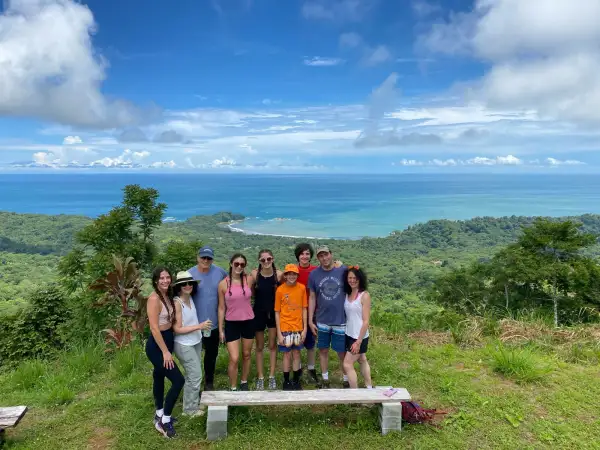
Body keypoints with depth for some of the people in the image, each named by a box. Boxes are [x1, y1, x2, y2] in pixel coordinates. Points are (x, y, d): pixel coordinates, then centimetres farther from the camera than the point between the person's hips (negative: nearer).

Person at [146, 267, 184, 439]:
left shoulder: (168, 295, 4)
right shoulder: (154, 299, -22)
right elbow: (154, 328, -23)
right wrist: (165, 352, -22)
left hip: (167, 341, 9)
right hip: (156, 346, -9)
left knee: (159, 376, 22)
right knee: (178, 380, -9)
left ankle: (160, 414, 38)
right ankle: (164, 421, 5)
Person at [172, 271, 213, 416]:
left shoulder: (190, 298, -1)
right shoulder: (177, 303, -22)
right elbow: (177, 329, -22)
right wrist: (199, 326, -24)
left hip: (196, 342, 7)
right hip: (184, 345, -7)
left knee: (193, 374, 18)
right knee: (195, 375, 0)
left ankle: (194, 401, 35)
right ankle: (190, 409, 18)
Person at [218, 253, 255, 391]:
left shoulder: (249, 280, -8)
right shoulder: (223, 284, -9)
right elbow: (221, 308, -2)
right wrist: (220, 329, -1)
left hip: (248, 322, 2)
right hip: (231, 324, -2)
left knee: (246, 355, 16)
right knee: (234, 359, -5)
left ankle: (244, 383, 36)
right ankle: (233, 388, 15)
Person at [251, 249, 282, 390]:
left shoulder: (279, 274, -11)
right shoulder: (254, 274, -13)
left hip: (274, 313, 1)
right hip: (258, 313, 0)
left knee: (272, 345, 11)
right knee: (259, 347, 11)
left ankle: (272, 377, 23)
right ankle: (260, 378, 24)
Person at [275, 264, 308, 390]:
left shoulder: (302, 288, -3)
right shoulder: (280, 290, -9)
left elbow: (304, 309, 2)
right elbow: (277, 312, -5)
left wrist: (305, 328, -2)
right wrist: (279, 332, -8)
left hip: (298, 327, 2)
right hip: (285, 328, -2)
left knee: (296, 354, 12)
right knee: (287, 354, 7)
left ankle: (296, 380, 25)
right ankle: (286, 382, 21)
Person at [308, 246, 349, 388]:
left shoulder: (343, 271, -8)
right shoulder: (314, 274, -3)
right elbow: (312, 298, 3)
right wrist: (310, 320, 2)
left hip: (341, 321, -2)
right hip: (322, 321, 2)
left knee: (342, 352, 8)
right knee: (323, 350, 13)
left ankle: (346, 380, 27)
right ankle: (325, 379, 30)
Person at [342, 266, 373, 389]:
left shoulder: (364, 295, -16)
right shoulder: (347, 294, 2)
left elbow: (366, 321, -17)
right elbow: (348, 317, 6)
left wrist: (358, 341, -18)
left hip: (359, 337, -7)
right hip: (349, 335, 7)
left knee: (347, 364, -3)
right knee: (362, 361, 20)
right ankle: (369, 388, 36)